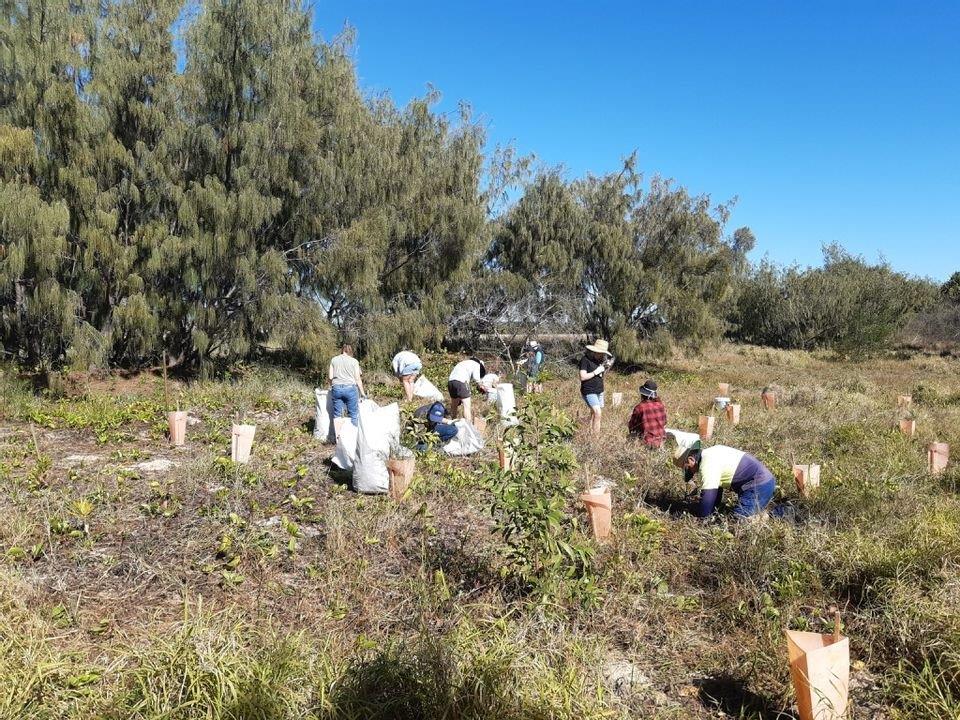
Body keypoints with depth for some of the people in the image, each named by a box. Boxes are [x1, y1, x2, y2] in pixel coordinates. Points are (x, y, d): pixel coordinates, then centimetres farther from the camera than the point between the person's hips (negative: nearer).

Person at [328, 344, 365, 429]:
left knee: (337, 414, 7)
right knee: (353, 414, 4)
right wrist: (362, 393, 8)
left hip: (336, 388, 2)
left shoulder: (334, 360, 12)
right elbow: (358, 379, 2)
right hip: (350, 388, -2)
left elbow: (330, 377, 7)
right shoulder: (354, 361, 5)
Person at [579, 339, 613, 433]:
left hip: (599, 391, 8)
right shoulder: (585, 359, -15)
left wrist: (607, 367, -3)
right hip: (589, 392, -8)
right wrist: (596, 372, -19)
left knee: (594, 414, 12)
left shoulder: (600, 359, 7)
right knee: (598, 413, -18)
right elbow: (582, 377, -20)